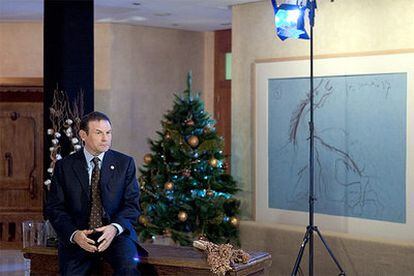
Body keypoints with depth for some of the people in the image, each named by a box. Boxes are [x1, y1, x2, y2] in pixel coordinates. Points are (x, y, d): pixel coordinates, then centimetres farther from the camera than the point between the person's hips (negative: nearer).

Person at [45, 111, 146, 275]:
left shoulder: (125, 163, 7)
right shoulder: (64, 166, 7)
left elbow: (132, 205, 3)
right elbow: (54, 208, 3)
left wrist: (115, 228, -16)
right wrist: (74, 234, -15)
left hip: (116, 233, 0)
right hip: (78, 238, 1)